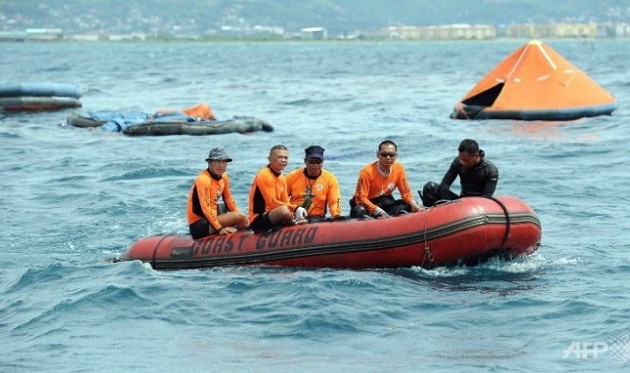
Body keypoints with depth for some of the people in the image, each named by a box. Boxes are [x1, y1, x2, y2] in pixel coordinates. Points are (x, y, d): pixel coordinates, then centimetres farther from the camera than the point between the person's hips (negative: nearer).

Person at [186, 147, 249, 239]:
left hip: (212, 218, 9)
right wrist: (219, 229, -29)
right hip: (198, 224, -9)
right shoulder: (203, 179, -19)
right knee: (240, 217, -22)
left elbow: (229, 200, 16)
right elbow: (205, 208, -24)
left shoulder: (224, 177, 8)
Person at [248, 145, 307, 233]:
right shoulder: (264, 175, -13)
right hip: (258, 220, -9)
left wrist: (297, 209, -10)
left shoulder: (282, 178, 14)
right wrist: (295, 208, -20)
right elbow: (272, 203, -19)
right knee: (284, 210, -34)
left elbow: (286, 203, 12)